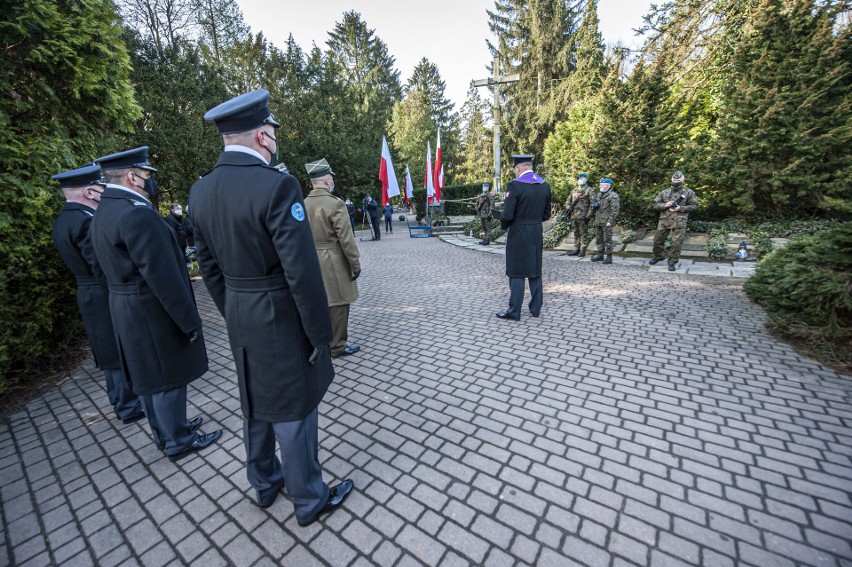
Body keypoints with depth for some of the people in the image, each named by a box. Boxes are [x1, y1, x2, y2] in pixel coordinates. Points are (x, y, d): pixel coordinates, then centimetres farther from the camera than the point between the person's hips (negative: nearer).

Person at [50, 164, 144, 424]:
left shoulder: (64, 219, 9)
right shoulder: (86, 220, -22)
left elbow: (86, 261, 13)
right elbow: (104, 268, -24)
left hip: (90, 294, 10)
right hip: (107, 296, -10)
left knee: (110, 349, 20)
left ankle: (118, 398, 35)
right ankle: (129, 406, 15)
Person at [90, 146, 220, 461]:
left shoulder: (103, 212, 10)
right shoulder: (137, 212, -22)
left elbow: (118, 266, 14)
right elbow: (162, 275, -25)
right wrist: (189, 319, -19)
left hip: (126, 309, 10)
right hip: (152, 312, -10)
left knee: (149, 374, 20)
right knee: (167, 377, 5)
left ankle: (165, 431, 38)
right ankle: (178, 441, 23)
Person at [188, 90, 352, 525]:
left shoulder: (201, 190, 4)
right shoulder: (276, 185, -21)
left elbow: (208, 265, 9)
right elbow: (302, 272, -24)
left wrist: (231, 314, 18)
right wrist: (320, 333, -14)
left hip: (239, 317, 8)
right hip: (280, 319, -8)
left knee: (254, 403, 24)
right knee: (293, 410, 9)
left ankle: (264, 483, 48)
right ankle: (309, 500, 33)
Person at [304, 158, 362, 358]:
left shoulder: (303, 204, 4)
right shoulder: (335, 204, -16)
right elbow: (346, 239, -18)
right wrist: (356, 264, -9)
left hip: (312, 261, 7)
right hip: (334, 263, -7)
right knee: (337, 305, 5)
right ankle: (337, 347, 16)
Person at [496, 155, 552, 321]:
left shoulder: (515, 185, -14)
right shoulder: (545, 186, 7)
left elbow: (507, 216, -17)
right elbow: (546, 214, 11)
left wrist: (503, 226, 2)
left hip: (518, 235, -6)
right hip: (537, 234, 6)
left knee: (517, 273, 1)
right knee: (535, 271, 14)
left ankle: (514, 311, 7)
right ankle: (536, 308, 23)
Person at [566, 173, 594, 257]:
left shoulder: (589, 190, -2)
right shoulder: (574, 190, 16)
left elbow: (593, 204, -7)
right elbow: (569, 199, 26)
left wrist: (588, 215, -13)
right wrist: (569, 207, 5)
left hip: (583, 216, -6)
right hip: (574, 215, 6)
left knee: (583, 234, -1)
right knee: (576, 233, 12)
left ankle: (583, 251, 3)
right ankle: (576, 250, 19)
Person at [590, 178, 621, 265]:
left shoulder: (613, 196, -8)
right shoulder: (599, 195, 17)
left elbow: (615, 210, -14)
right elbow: (594, 205, 26)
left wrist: (610, 221, -19)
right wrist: (593, 206, 2)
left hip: (606, 222, -8)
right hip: (598, 221, 8)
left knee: (607, 239, -4)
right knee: (598, 239, 13)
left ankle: (609, 257, 1)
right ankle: (600, 254, 23)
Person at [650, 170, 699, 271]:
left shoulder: (689, 192, 3)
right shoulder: (664, 192, 8)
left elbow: (694, 205, 4)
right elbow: (655, 205, 7)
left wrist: (680, 208, -11)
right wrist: (665, 205, -12)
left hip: (679, 222, -2)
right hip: (664, 220, 2)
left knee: (676, 244, -2)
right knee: (657, 240, 9)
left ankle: (673, 262, 9)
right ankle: (657, 257, 30)